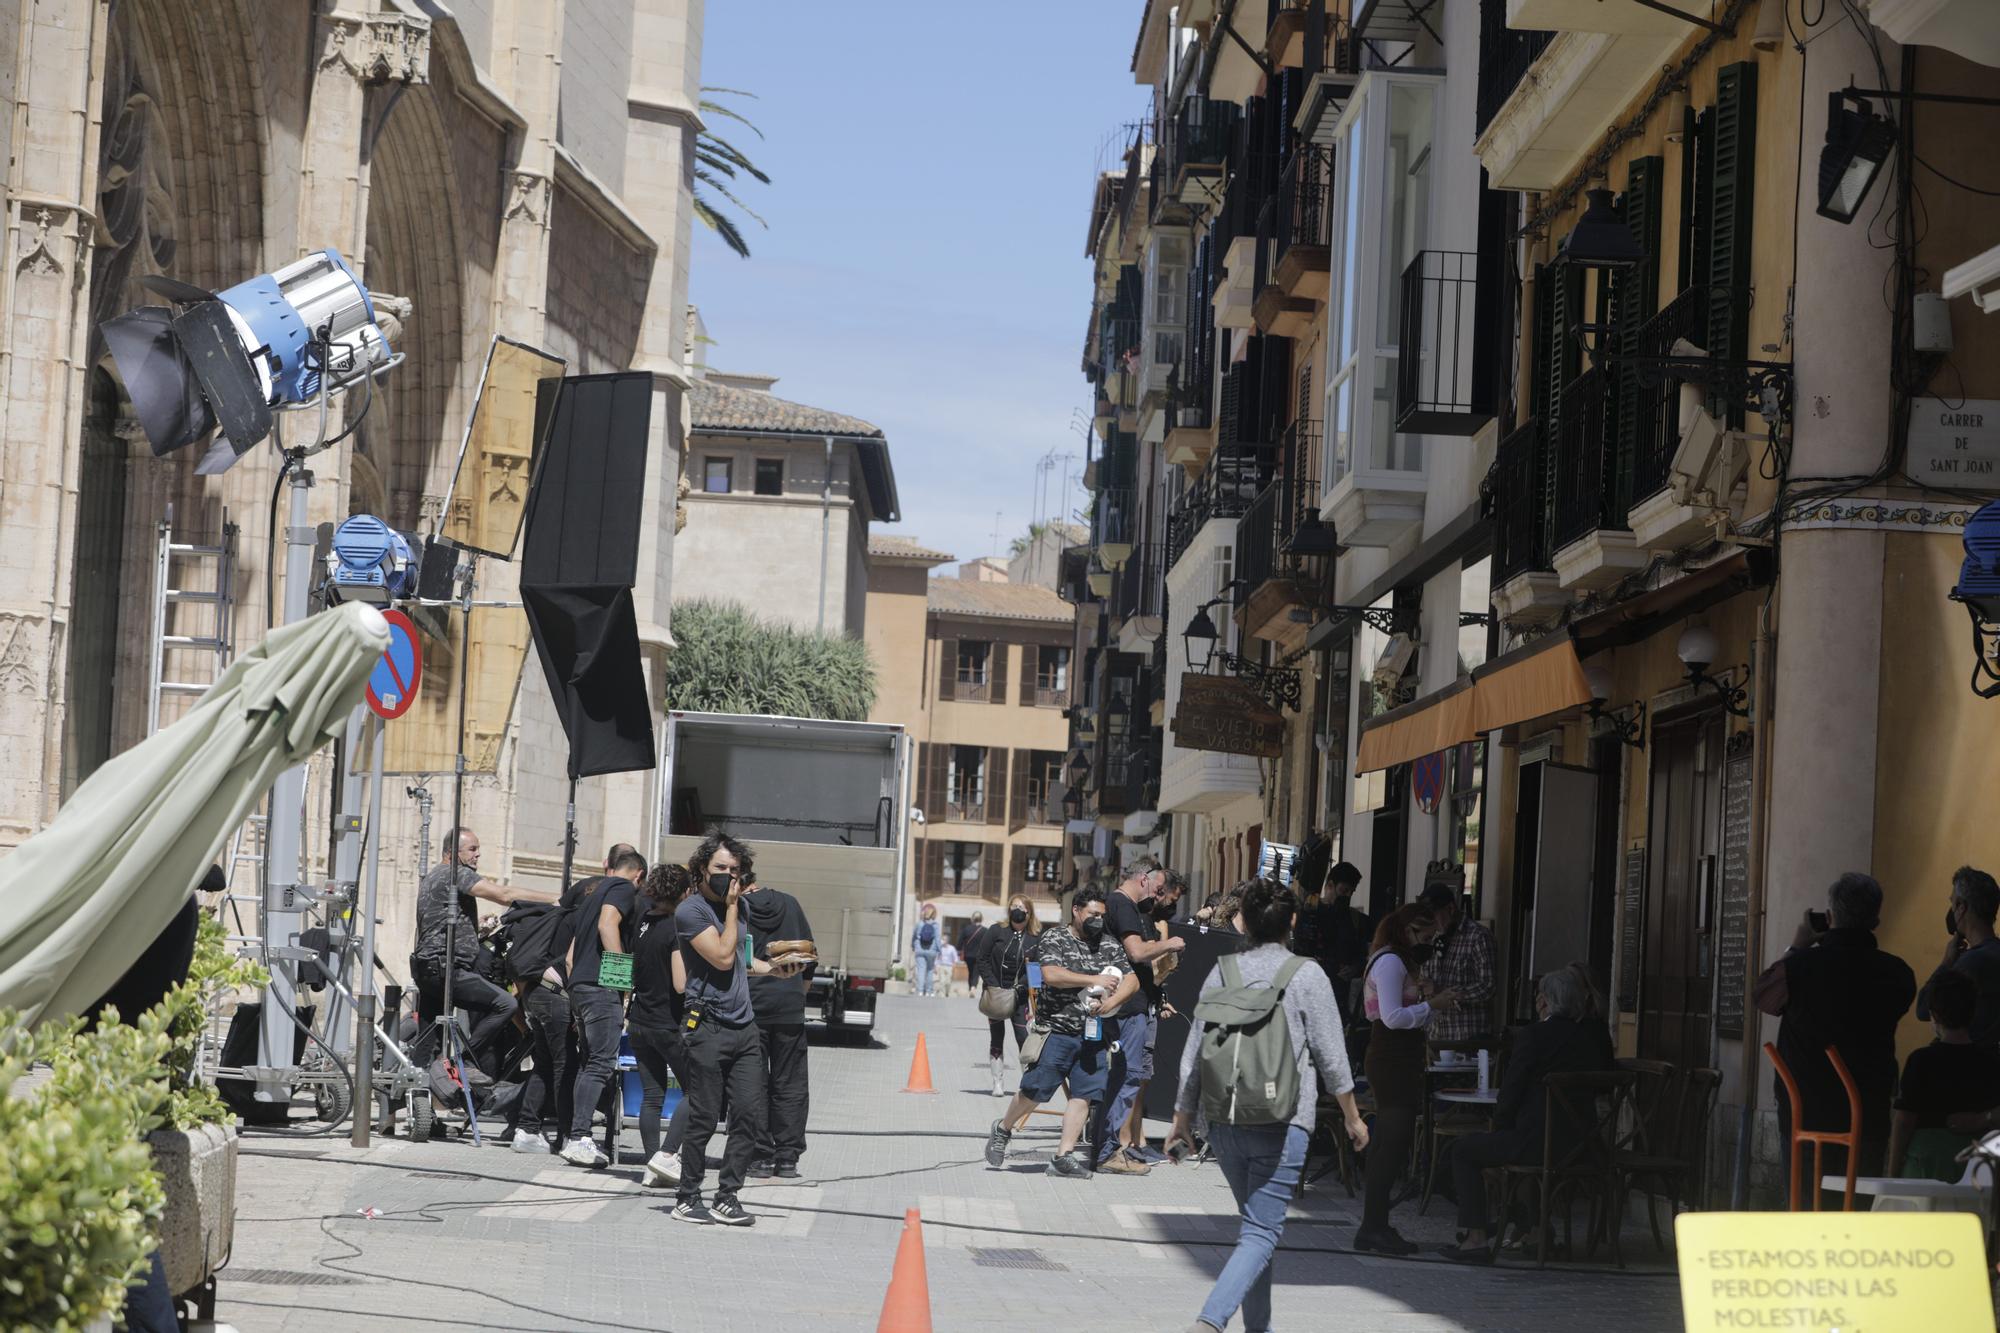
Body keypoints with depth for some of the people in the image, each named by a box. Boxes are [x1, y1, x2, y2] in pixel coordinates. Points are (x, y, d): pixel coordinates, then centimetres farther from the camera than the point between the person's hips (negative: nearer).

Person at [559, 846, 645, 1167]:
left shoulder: (595, 893, 26)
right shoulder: (625, 889, 0)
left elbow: (571, 955, 27)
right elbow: (608, 924, -20)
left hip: (579, 984, 9)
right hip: (602, 986, -9)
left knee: (588, 1062, 13)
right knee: (601, 1063, -13)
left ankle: (574, 1137, 11)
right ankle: (579, 1138, -21)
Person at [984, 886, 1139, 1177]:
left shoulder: (1109, 945, 12)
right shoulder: (1054, 939, -2)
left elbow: (1132, 981, 6)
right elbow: (1051, 975, -18)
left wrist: (1111, 1002, -13)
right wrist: (1094, 980, -17)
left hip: (1093, 1036, 4)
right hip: (1057, 1030, -4)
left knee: (1084, 1094, -3)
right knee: (1035, 1090, -2)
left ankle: (1063, 1157, 1)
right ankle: (1002, 1129, 24)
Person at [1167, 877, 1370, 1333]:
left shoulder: (1222, 972, 4)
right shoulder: (1306, 976, -5)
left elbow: (1194, 1052, 7)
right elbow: (1331, 1057, -2)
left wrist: (1183, 1117, 17)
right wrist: (1353, 1118, 10)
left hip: (1223, 1122, 5)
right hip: (1282, 1124, -5)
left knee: (1258, 1223, 21)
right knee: (1261, 1232, -6)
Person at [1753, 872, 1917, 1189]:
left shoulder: (1801, 965, -12)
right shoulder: (1896, 973, -5)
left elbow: (1761, 995, 7)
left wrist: (1796, 947, 18)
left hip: (1804, 1112, -2)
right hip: (1869, 1116, 2)